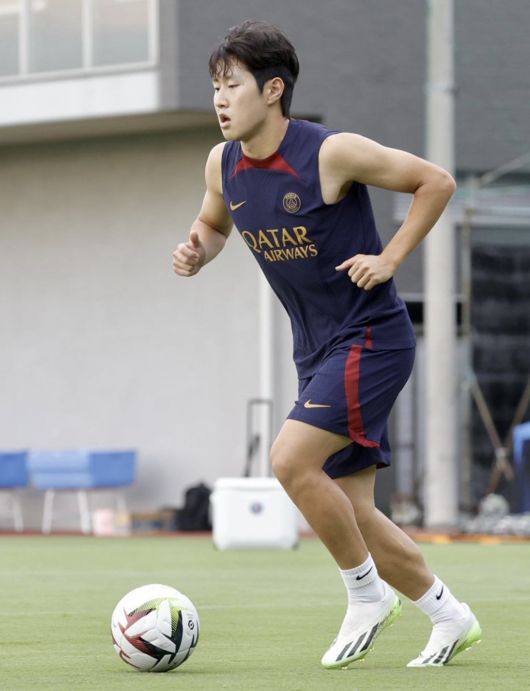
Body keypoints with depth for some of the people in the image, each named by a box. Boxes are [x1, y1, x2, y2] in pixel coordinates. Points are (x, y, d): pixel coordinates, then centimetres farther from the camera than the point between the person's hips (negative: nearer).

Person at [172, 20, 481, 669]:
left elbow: (436, 181, -8)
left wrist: (389, 258, -13)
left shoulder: (331, 153, -17)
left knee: (290, 461, -22)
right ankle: (450, 616, 22)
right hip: (317, 353, 7)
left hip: (371, 340, -7)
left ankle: (367, 593, -3)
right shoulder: (223, 165, 2)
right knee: (352, 514, 5)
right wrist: (195, 251, 0)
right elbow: (213, 224, 23)